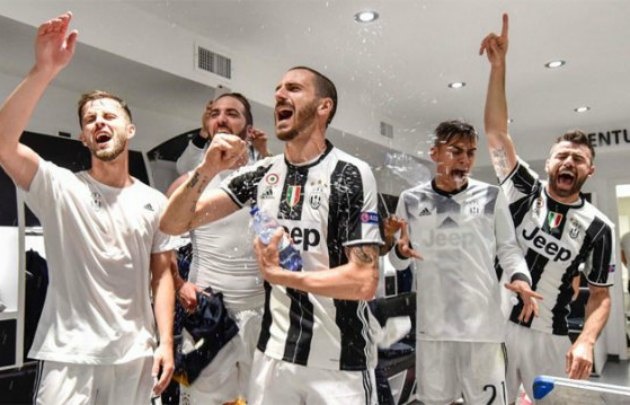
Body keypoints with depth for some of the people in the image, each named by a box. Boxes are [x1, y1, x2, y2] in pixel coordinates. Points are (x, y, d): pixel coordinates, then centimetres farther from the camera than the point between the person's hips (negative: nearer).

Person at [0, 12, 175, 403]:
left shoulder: (154, 202, 4)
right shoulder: (61, 187, -4)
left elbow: (161, 274, 3)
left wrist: (165, 342, -5)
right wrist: (45, 70, -30)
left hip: (135, 356, 3)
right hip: (71, 355, -2)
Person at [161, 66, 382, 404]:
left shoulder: (352, 175, -13)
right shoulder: (260, 174, 0)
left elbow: (364, 282, -18)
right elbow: (173, 225, -1)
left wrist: (280, 275, -15)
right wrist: (206, 170, -17)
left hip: (340, 363, -4)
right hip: (273, 354, 4)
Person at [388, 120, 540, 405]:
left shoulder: (491, 197, 2)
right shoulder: (411, 200, 4)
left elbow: (507, 248, 6)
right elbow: (398, 261, 8)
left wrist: (519, 276, -14)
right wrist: (401, 251, -14)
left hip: (482, 319, -1)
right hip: (432, 321, 1)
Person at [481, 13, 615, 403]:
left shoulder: (598, 227, 0)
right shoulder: (524, 189, -1)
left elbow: (601, 295, 2)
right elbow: (497, 132, -9)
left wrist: (586, 342, -17)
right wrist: (499, 65, -17)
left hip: (550, 337, 0)